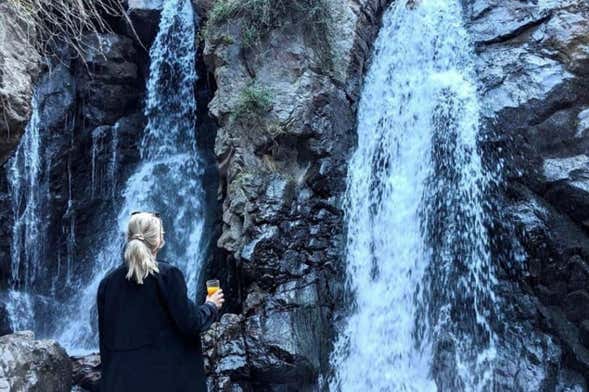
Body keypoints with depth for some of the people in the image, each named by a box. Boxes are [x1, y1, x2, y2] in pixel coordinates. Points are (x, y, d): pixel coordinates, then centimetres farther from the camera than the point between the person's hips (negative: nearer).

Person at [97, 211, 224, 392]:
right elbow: (189, 323, -11)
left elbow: (104, 337, 10)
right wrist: (211, 306, 7)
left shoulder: (108, 282, 5)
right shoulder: (167, 274, -9)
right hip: (165, 377, -4)